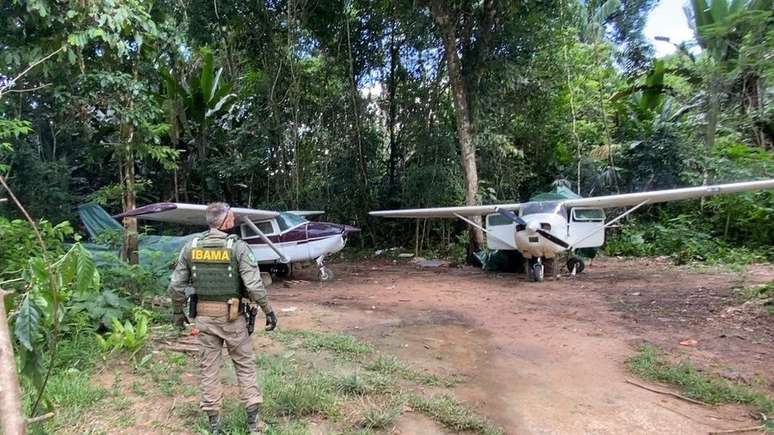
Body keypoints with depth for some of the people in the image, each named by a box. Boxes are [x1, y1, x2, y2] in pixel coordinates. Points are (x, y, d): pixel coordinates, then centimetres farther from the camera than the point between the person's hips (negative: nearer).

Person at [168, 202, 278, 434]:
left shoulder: (191, 246, 0)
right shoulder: (238, 247, -12)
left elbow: (176, 285, 3)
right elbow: (254, 285, -17)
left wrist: (177, 311, 17)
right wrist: (268, 310, -6)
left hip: (204, 315, 4)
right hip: (231, 316, -3)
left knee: (209, 367, 13)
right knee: (245, 364, 10)